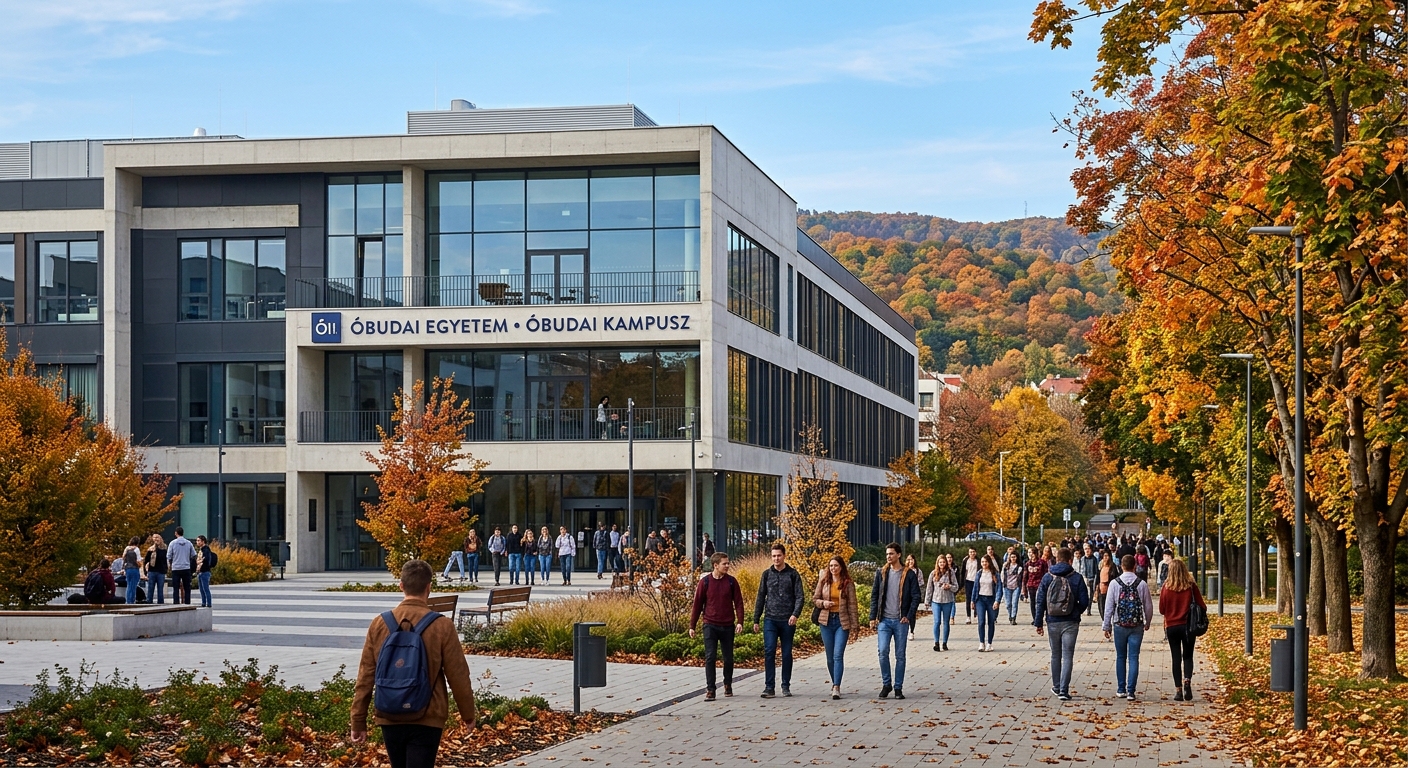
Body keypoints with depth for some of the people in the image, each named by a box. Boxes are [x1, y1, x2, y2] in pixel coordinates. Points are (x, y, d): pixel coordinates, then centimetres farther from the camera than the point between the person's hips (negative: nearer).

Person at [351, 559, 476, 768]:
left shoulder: (380, 624, -2)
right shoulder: (442, 627, -10)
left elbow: (365, 677, 1)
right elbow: (458, 677, -4)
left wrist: (358, 721, 8)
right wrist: (468, 714, 11)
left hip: (389, 719, 4)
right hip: (426, 720, -3)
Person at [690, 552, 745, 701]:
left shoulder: (731, 582, 2)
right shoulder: (705, 582, -2)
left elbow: (738, 603, 2)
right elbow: (697, 604, 2)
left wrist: (740, 622, -11)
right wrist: (692, 626, 1)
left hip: (728, 627, 2)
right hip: (710, 626, -2)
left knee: (728, 658, 9)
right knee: (710, 657, -8)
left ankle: (728, 685, 29)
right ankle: (710, 689, -5)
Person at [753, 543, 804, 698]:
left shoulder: (793, 574, 3)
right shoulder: (767, 574, 9)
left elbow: (800, 596, -1)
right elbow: (760, 598, 12)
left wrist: (795, 614, -16)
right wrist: (756, 619, 8)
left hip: (787, 621, -1)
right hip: (770, 620, 1)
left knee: (787, 653, 6)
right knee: (769, 652, -10)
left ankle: (786, 686, 16)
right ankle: (769, 687, -9)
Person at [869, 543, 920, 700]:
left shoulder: (909, 575, 1)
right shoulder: (881, 573, 7)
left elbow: (916, 597, 0)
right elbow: (874, 596, 9)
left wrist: (909, 616, -10)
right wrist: (873, 617, 2)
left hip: (901, 621, -1)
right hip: (884, 620, 1)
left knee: (900, 655, 3)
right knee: (883, 652, -11)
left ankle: (898, 688, 11)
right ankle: (886, 684, 4)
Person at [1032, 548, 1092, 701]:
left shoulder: (1047, 577, -1)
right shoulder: (1077, 578, -5)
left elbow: (1040, 601, 0)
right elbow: (1084, 601, -3)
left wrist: (1039, 622, 5)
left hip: (1052, 622, 2)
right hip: (1070, 623, -2)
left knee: (1055, 655, 16)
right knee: (1068, 656, 0)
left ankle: (1057, 687, 25)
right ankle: (1063, 690, -8)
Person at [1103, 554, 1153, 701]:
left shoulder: (1115, 583, -5)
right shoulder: (1142, 584, -4)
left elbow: (1109, 606, -4)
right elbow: (1148, 606, 2)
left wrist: (1107, 626, 6)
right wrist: (1147, 623, 20)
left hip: (1119, 626, 0)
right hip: (1137, 626, 0)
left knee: (1120, 657, 13)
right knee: (1133, 658, 2)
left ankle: (1121, 689, 16)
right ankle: (1131, 691, -3)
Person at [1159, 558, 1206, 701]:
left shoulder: (1166, 587, -8)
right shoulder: (1191, 587, -8)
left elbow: (1161, 609, -2)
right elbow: (1202, 606, -5)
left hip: (1171, 626, 0)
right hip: (1188, 626, 0)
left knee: (1176, 658, 8)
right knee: (1188, 656, 12)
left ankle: (1179, 690, 5)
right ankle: (1187, 681, -13)